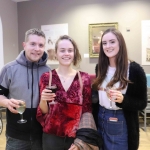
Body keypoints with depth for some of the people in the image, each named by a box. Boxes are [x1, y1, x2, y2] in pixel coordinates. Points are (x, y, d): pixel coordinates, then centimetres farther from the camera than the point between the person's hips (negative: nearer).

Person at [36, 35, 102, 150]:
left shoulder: (84, 78, -5)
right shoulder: (46, 77, -6)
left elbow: (87, 110, -2)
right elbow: (44, 112, 0)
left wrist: (81, 141, -9)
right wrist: (43, 100, -20)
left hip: (77, 137, 0)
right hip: (52, 137, 1)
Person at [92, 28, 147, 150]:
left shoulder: (134, 69, -13)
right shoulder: (100, 67, 2)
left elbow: (142, 103, -8)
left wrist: (122, 99, -26)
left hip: (122, 125, -4)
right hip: (100, 120, 5)